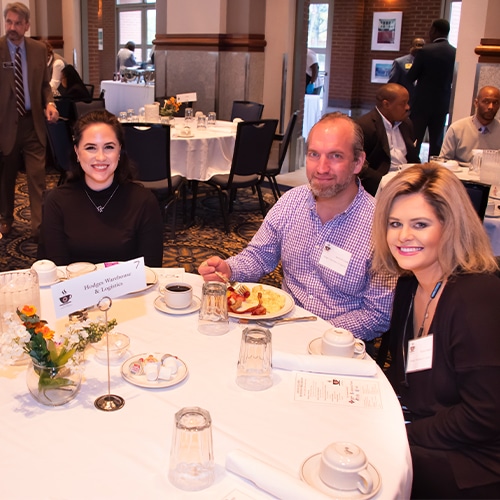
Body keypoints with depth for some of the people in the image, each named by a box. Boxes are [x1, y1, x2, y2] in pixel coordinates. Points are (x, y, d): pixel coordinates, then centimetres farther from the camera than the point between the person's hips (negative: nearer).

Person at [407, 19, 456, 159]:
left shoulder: (425, 50, -13)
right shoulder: (455, 53, -2)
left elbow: (410, 77, -7)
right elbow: (453, 78, 8)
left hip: (422, 103, -4)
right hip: (442, 104, 4)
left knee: (414, 141, 4)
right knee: (436, 143, 10)